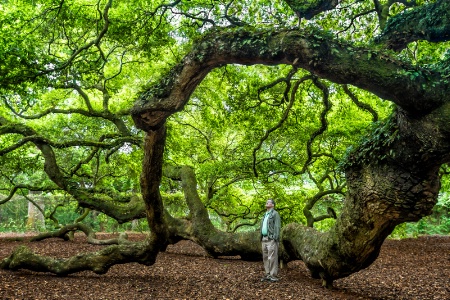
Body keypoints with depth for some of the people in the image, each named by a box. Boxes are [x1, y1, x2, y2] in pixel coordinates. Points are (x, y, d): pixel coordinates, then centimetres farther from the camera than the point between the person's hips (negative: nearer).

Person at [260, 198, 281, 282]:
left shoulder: (275, 214, -3)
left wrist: (276, 238, -18)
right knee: (265, 258, 8)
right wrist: (261, 238, 16)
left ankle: (274, 275, -6)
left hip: (271, 239, -8)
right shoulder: (265, 215, 22)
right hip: (264, 238, 8)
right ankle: (268, 274, 13)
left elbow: (277, 226, -10)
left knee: (272, 258, -9)